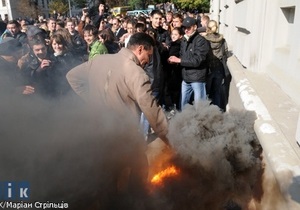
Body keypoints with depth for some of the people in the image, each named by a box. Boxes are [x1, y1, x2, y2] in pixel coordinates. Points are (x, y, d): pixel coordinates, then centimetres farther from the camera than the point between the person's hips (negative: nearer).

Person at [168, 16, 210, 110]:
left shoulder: (201, 41, -12)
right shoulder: (184, 40, 12)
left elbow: (197, 61, -21)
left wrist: (179, 60, -16)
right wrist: (174, 60, -8)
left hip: (197, 78, -7)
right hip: (186, 78, 7)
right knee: (183, 105, 18)